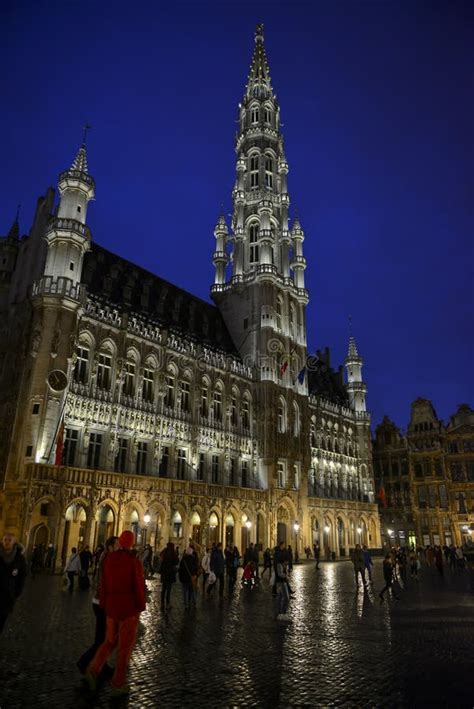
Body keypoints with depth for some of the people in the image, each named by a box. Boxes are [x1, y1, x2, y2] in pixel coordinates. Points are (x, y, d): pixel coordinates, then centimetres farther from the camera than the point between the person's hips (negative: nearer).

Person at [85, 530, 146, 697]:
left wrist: (104, 605, 13)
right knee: (125, 646, 9)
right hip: (129, 608, -4)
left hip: (112, 607, 5)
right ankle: (118, 684, 17)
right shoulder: (134, 561, -18)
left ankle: (93, 670, 4)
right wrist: (140, 607, 0)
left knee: (110, 641, 21)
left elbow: (103, 584, 3)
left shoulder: (108, 559, -3)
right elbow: (139, 587, -14)